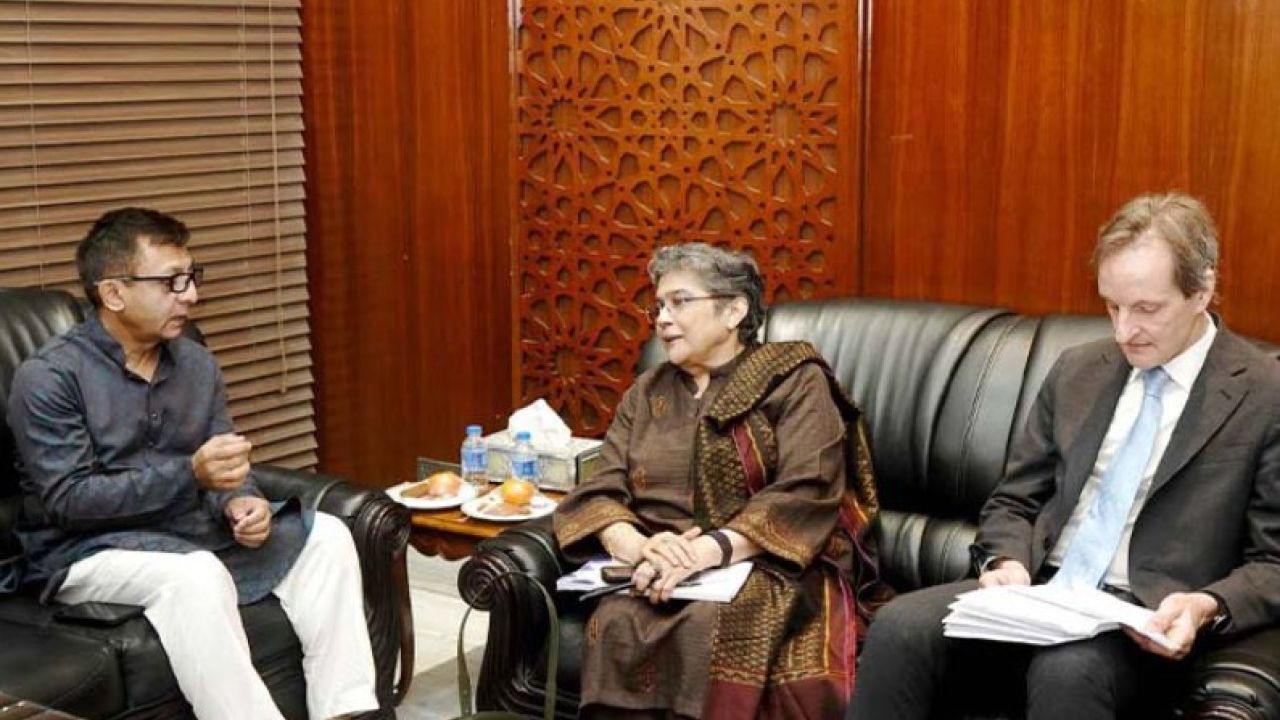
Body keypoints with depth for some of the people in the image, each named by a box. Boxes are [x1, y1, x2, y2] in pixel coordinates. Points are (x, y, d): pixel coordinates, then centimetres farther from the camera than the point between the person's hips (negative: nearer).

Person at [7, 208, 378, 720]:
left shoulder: (196, 364, 7)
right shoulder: (48, 376, -12)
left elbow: (224, 469, 10)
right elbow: (65, 501, -18)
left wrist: (238, 503, -16)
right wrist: (189, 473, -27)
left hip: (189, 533, 7)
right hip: (90, 550, -7)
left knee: (324, 535, -9)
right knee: (196, 575, -37)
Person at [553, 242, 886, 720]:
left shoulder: (794, 381, 3)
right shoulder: (646, 393, 18)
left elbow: (805, 496, -10)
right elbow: (601, 493, 7)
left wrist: (709, 550, -23)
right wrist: (636, 546, -16)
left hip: (769, 570, -3)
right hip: (662, 576, 4)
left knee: (709, 631, -35)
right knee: (618, 625, -30)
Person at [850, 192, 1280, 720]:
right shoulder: (1077, 372, 13)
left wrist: (1207, 607, -21)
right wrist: (1006, 562, -6)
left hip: (1146, 624, -4)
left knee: (1067, 668, -39)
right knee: (900, 628, -24)